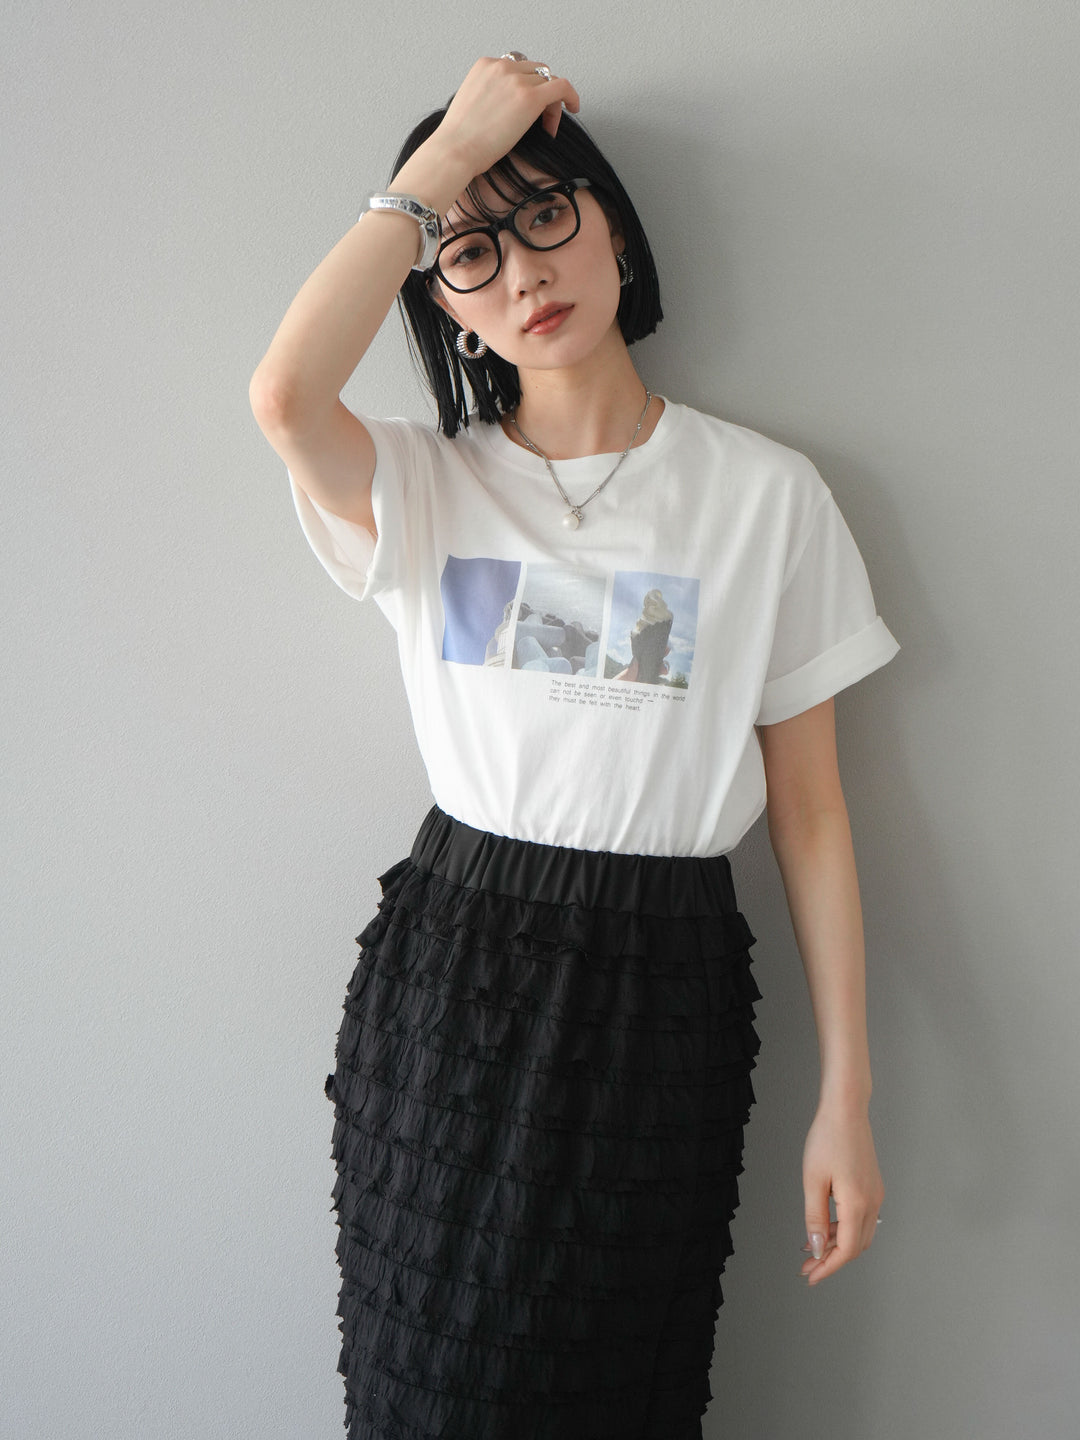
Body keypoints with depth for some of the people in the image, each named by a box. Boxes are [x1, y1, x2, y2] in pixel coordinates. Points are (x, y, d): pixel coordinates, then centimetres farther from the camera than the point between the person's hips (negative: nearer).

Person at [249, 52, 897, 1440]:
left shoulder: (766, 494, -1)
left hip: (662, 984, 0)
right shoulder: (423, 487, 2)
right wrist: (443, 155, -13)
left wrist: (845, 1098, -2)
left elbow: (810, 811, -1)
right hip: (448, 963, 1)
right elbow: (286, 396, -23)